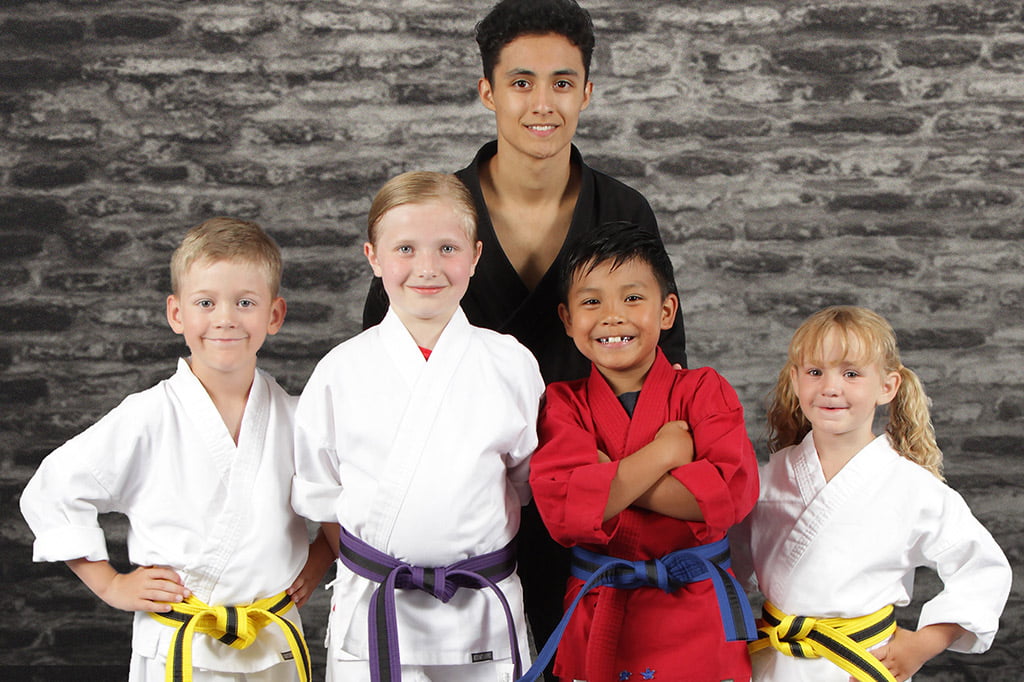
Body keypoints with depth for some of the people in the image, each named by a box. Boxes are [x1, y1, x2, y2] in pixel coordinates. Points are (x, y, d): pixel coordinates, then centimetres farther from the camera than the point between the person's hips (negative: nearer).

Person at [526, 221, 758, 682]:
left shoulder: (704, 390, -1)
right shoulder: (563, 403, 0)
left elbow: (733, 490, -17)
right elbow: (562, 509, -16)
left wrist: (609, 479, -17)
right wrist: (664, 452, -16)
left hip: (697, 621, 0)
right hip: (597, 622, 0)